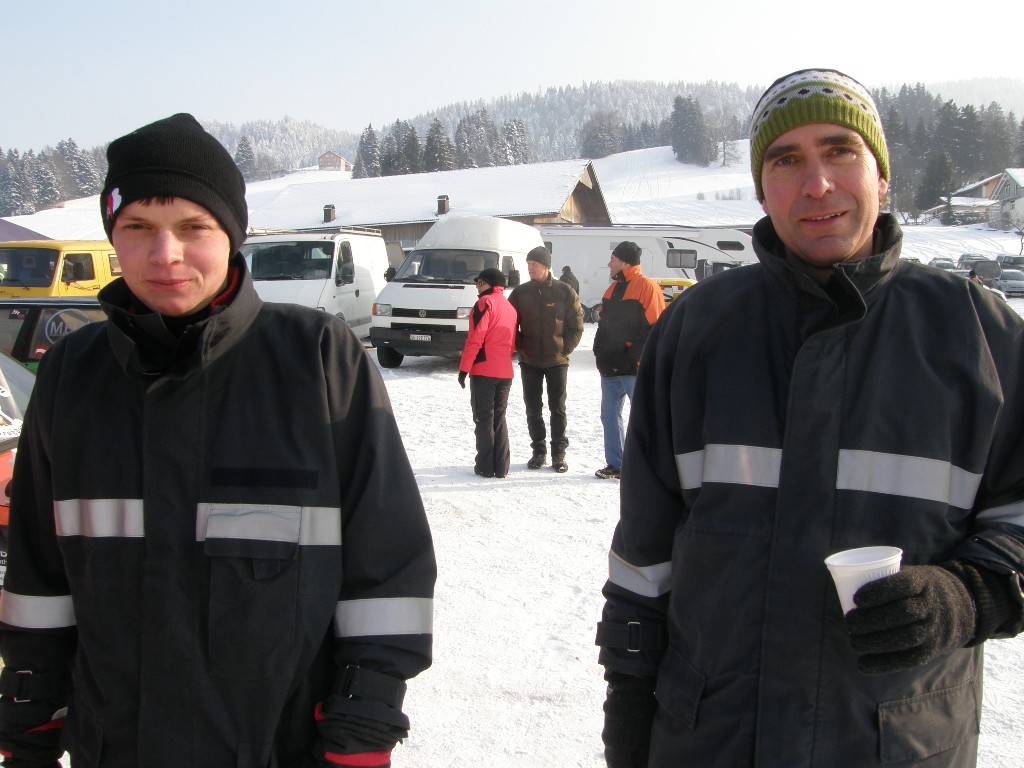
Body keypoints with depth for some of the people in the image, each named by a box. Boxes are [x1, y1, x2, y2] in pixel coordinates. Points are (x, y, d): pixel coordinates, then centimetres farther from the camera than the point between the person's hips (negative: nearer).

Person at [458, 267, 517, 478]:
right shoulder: (510, 307, 16)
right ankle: (501, 467, 10)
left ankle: (485, 467, 0)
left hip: (483, 370, -6)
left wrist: (464, 368, -11)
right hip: (505, 372, 6)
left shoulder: (485, 303, -7)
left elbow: (475, 339, -14)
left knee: (484, 419, 0)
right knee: (498, 418, 12)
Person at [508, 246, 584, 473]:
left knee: (557, 408, 4)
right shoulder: (520, 293, 2)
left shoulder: (565, 292, -4)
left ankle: (559, 453, 12)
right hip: (529, 362, 2)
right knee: (533, 409, 8)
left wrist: (564, 349, -7)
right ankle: (538, 451, 18)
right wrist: (520, 346, -2)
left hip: (557, 361, -2)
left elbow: (576, 327, 0)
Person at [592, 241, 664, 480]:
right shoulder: (613, 289, 16)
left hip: (634, 370, -8)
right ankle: (615, 465, 19)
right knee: (609, 416, 11)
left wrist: (636, 357, -17)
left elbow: (654, 328, -14)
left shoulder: (647, 287, -9)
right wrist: (601, 353, 11)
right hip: (611, 368, 8)